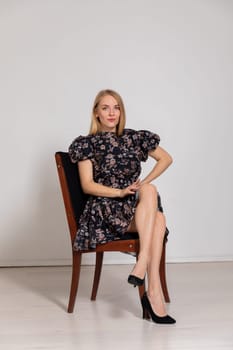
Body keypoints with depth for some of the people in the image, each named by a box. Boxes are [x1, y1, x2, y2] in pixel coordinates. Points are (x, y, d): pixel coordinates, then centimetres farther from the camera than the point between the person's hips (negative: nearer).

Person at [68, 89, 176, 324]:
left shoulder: (134, 138, 14)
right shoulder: (87, 144, 5)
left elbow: (166, 159, 20)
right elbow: (87, 185, -3)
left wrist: (145, 182, 5)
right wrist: (121, 192, -17)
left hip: (137, 208, 3)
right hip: (105, 210, -3)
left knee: (158, 219, -33)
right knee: (151, 192, -32)